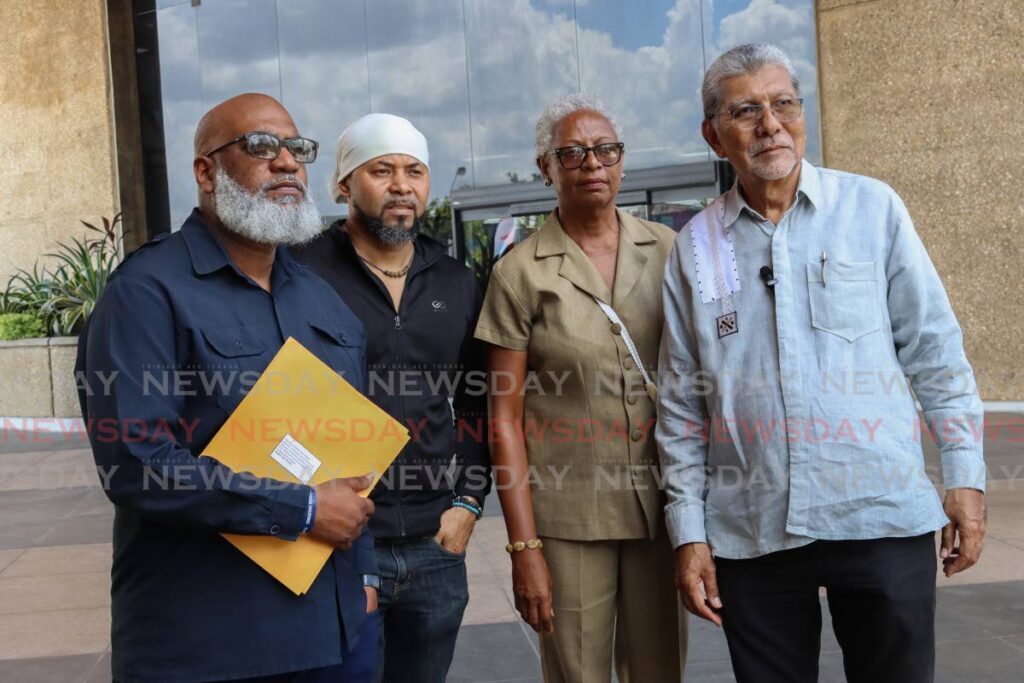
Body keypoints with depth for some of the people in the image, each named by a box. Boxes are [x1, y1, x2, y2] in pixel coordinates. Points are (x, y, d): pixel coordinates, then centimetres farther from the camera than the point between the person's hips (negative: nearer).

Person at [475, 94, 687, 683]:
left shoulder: (665, 249, 5)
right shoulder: (521, 273, -2)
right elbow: (506, 419, -3)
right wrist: (523, 547, -7)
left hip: (662, 506, 2)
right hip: (568, 518, -2)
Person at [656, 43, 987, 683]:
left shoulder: (872, 208, 1)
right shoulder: (695, 246, 4)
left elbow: (934, 350, 4)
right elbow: (682, 403, 6)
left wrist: (965, 475, 0)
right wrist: (689, 532, 3)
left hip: (884, 516, -1)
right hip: (750, 533, 1)